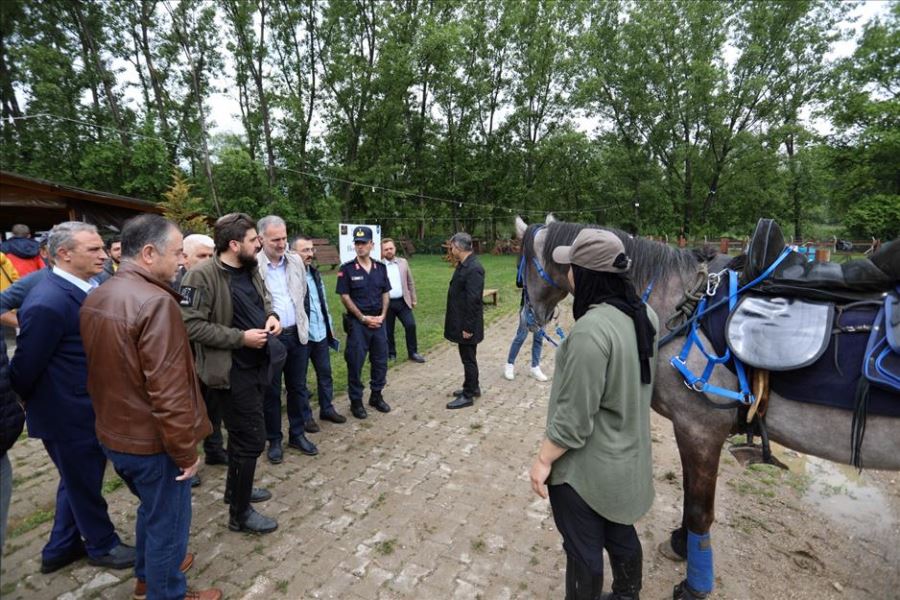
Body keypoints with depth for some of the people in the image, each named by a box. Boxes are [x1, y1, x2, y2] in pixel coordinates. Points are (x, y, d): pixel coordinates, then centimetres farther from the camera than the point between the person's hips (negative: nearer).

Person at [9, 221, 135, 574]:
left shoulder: (81, 290, 1)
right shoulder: (49, 302, -27)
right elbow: (25, 367, -19)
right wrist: (33, 405, -3)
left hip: (86, 410, 9)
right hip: (69, 415, -8)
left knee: (77, 482, 25)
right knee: (84, 486, 14)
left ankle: (61, 548, 45)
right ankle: (103, 545, 37)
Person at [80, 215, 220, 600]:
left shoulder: (95, 299, 3)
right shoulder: (155, 302, -27)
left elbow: (103, 371, 12)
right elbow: (168, 391, -28)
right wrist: (185, 451, -17)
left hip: (114, 433, 9)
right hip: (152, 441, -9)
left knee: (151, 508, 30)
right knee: (167, 521, 13)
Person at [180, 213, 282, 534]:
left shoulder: (251, 270, 5)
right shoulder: (202, 275, -20)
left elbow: (264, 299, 20)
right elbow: (191, 325, -23)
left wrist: (271, 315, -1)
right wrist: (240, 337, -23)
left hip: (255, 365, 9)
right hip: (232, 371, -9)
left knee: (242, 433, 24)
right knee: (252, 439, 0)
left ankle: (236, 489, 46)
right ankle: (240, 514, 20)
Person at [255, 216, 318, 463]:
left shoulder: (296, 261, 4)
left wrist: (299, 322, 13)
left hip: (296, 334, 5)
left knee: (297, 387, 15)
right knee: (271, 391, 10)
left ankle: (297, 434, 31)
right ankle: (274, 440, 27)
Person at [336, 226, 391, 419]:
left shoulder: (380, 267, 5)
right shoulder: (347, 269, -8)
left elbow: (385, 294, 10)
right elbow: (345, 297, -8)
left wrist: (382, 315, -3)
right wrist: (363, 318, -12)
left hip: (378, 322, 4)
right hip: (357, 322, -4)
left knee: (380, 360, 11)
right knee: (355, 362, 3)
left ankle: (376, 396, 28)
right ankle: (356, 401, 18)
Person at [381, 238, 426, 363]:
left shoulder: (403, 262, 6)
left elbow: (410, 282, 11)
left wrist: (413, 299, 10)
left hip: (403, 301, 2)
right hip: (387, 303, -2)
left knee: (411, 325, -2)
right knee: (388, 330, 8)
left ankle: (413, 352, 13)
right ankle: (390, 354, 25)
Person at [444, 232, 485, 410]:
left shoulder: (473, 268, -22)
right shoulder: (463, 265, 8)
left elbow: (473, 300, -24)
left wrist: (468, 327, -21)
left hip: (467, 324, -9)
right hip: (462, 321, 9)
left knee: (468, 358, 4)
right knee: (467, 357, 20)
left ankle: (468, 396, 17)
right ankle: (473, 387, 36)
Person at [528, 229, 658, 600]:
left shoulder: (590, 329, -32)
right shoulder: (645, 315, -4)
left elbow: (573, 416, -26)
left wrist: (543, 460, -14)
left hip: (585, 466, -8)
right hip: (627, 456, 8)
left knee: (583, 549, 16)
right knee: (621, 534, 28)